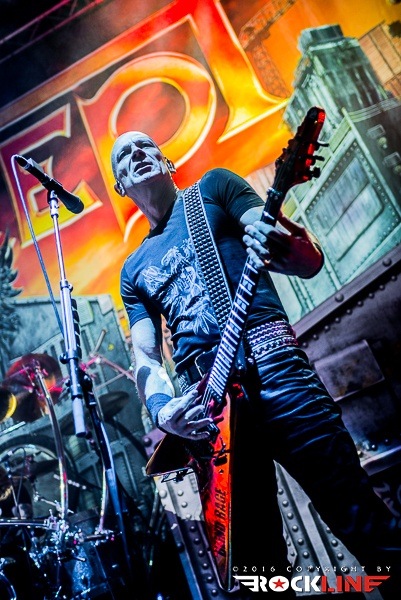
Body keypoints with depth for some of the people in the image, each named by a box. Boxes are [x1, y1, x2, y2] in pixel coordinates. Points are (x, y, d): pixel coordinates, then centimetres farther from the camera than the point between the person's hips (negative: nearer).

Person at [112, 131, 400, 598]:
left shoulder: (214, 188, 13)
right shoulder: (133, 270, 22)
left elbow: (312, 261, 2)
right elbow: (145, 356, 14)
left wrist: (288, 246, -24)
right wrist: (162, 408, -8)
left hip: (269, 365, -3)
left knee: (362, 522, -8)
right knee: (257, 561, 6)